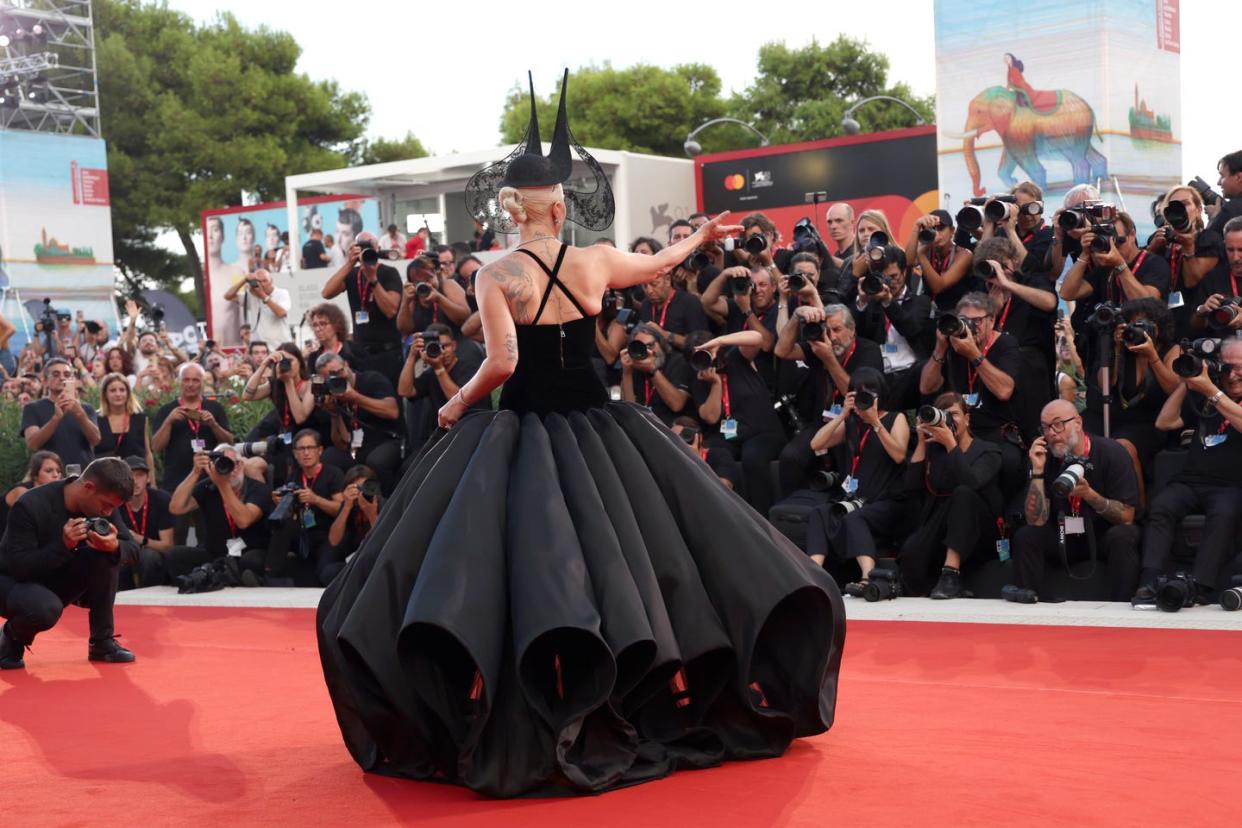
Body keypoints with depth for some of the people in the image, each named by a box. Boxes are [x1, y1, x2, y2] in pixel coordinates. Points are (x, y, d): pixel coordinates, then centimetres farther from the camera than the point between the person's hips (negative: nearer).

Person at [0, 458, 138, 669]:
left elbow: (132, 549, -9)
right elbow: (19, 567, -29)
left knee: (104, 555, -23)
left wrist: (115, 546, -33)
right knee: (46, 609, -39)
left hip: (58, 581, 6)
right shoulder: (30, 506, -28)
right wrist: (63, 545, -41)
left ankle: (102, 642, -9)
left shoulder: (101, 502, -10)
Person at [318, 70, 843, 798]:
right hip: (597, 427, 3)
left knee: (526, 561, 2)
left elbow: (501, 364, -18)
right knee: (622, 554, 11)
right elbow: (661, 260, 20)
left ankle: (526, 730, 1)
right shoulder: (596, 263, 0)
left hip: (525, 434, -3)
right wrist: (702, 236, 39)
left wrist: (456, 407, 0)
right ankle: (665, 705, 19)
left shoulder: (496, 276, -10)